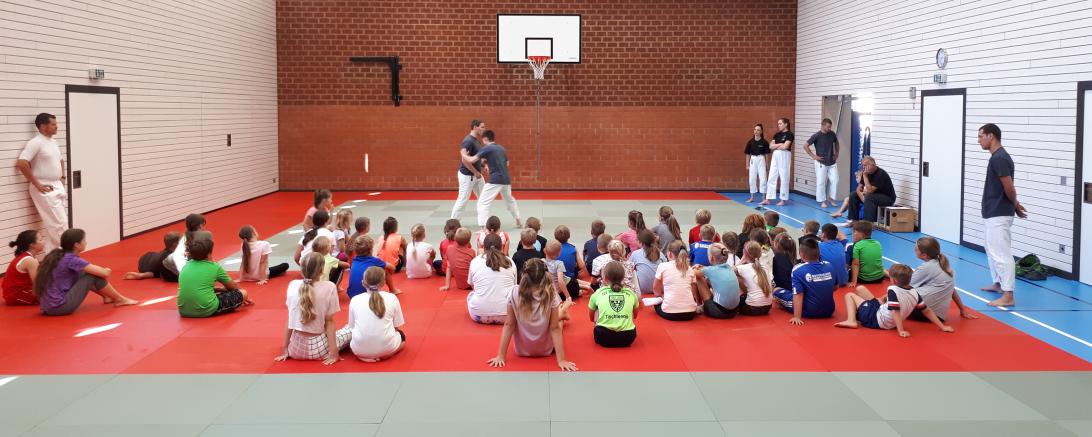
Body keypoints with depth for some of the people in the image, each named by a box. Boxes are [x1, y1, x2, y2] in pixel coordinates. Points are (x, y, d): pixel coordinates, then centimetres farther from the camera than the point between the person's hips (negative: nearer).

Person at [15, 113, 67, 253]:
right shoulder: (35, 143, -15)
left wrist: (62, 177, 15)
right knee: (59, 223, -9)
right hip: (45, 190, -8)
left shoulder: (53, 142, 11)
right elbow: (21, 163, -23)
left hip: (57, 188, 8)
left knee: (52, 224, 10)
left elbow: (60, 160, 29)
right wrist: (37, 184, -18)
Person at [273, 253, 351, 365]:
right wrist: (333, 352, -8)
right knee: (352, 329, 19)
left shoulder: (293, 285, -4)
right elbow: (329, 322, -12)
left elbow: (290, 321, 2)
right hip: (319, 349, -4)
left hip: (295, 349, 4)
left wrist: (285, 350, 8)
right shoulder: (329, 287, -14)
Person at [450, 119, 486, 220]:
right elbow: (464, 160, -28)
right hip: (467, 175, -9)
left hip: (476, 175, 9)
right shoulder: (468, 141, -21)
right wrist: (476, 172, -20)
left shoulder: (477, 141, 9)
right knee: (463, 200, -4)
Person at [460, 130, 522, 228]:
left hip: (495, 180, -7)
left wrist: (463, 154, 7)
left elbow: (471, 160, -12)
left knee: (482, 203, -6)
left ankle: (484, 227, -17)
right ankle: (519, 222, 40)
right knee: (509, 200, 30)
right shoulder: (501, 148, 15)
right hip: (506, 179, 7)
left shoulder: (486, 149, -7)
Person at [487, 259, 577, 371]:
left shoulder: (514, 293, -20)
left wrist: (501, 356, -7)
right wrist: (561, 360, -15)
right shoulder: (551, 295, -23)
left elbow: (508, 325, -14)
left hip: (521, 350, 1)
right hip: (546, 350, -1)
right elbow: (555, 328, -20)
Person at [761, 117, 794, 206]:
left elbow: (785, 146, -18)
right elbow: (771, 146, 5)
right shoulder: (777, 135, 13)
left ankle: (783, 200, 7)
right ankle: (768, 199, 7)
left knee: (784, 178, -1)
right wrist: (779, 144, -10)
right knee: (771, 178, 5)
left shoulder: (789, 134, -7)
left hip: (784, 157, -7)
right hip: (775, 156, 7)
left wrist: (775, 146, -3)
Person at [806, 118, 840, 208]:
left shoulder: (832, 134, 2)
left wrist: (836, 153, 13)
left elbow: (836, 143, 23)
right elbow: (805, 146, -10)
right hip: (821, 163, -4)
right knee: (821, 182, -1)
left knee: (835, 180, 0)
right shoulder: (817, 136, -12)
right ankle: (822, 201, 10)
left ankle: (832, 198, 18)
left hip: (832, 163, 4)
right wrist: (813, 156, -11)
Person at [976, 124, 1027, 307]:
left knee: (1001, 253, -10)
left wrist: (1015, 205, -4)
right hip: (994, 213, 11)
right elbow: (1007, 189, 19)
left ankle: (1008, 296, -10)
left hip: (999, 214, -11)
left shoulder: (999, 158, -20)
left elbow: (1009, 189, -20)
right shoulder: (998, 157, 13)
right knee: (992, 250, 23)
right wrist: (1015, 205, 10)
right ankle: (998, 283, 35)